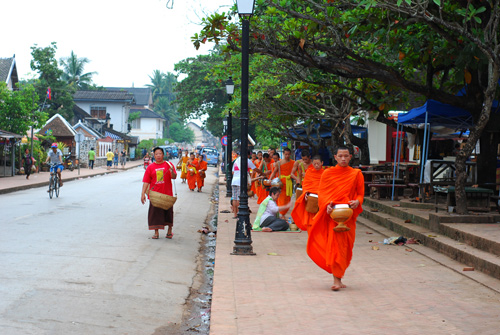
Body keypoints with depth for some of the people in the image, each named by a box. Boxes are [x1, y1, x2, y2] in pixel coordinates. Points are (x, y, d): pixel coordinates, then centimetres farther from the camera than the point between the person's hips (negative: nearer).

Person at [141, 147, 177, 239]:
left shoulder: (168, 165, 3)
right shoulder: (150, 167, 4)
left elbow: (174, 177, -6)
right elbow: (146, 181, 2)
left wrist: (172, 172, -29)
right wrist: (143, 193, -6)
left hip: (167, 194, -1)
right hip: (155, 194, 1)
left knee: (168, 212, 7)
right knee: (155, 212, 0)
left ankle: (169, 231, 24)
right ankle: (156, 233, 8)